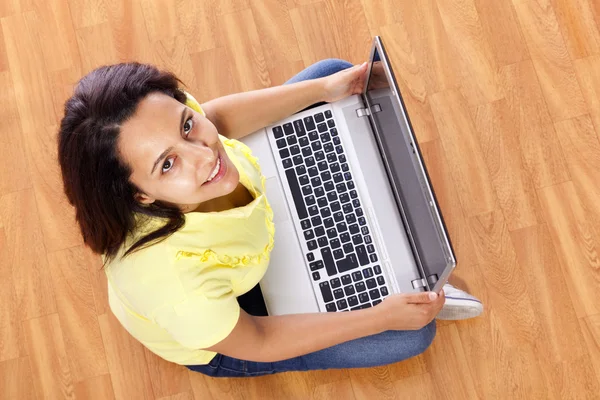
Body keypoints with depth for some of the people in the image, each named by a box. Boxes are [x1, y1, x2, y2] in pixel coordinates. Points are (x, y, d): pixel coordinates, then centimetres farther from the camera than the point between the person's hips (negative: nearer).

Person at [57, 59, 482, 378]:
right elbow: (255, 341, -25)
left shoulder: (165, 124, -34)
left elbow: (217, 116, -6)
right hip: (221, 333, -5)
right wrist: (380, 317, -22)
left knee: (335, 71, 4)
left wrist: (325, 89, -6)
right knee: (412, 334, -7)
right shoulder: (173, 279, -47)